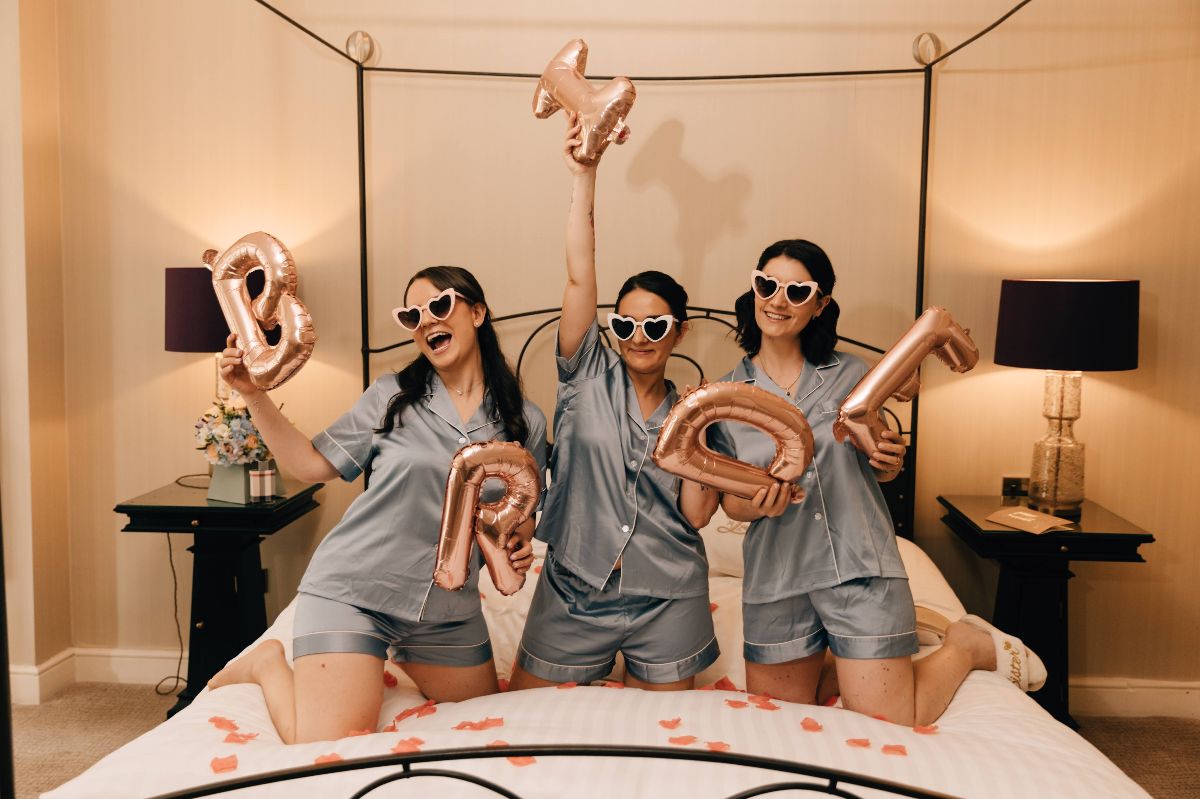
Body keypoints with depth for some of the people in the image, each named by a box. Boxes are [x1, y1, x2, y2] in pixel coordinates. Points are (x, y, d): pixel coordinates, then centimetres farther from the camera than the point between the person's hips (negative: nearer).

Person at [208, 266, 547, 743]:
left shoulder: (526, 421, 0)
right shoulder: (392, 397, -5)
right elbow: (313, 464, -3)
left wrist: (520, 544, -11)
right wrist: (255, 396, -12)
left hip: (450, 607, 4)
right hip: (354, 590, -4)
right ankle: (269, 664, 15)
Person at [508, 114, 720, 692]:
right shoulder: (589, 377, -2)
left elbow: (697, 513, -2)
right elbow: (580, 276, -14)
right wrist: (584, 176, -23)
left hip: (666, 599, 1)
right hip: (575, 591, -1)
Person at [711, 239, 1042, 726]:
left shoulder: (850, 374, 1)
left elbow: (875, 469, 14)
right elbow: (728, 499, 3)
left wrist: (890, 461, -9)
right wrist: (756, 505, -19)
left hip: (859, 566, -2)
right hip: (775, 577, 2)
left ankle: (967, 647, 25)